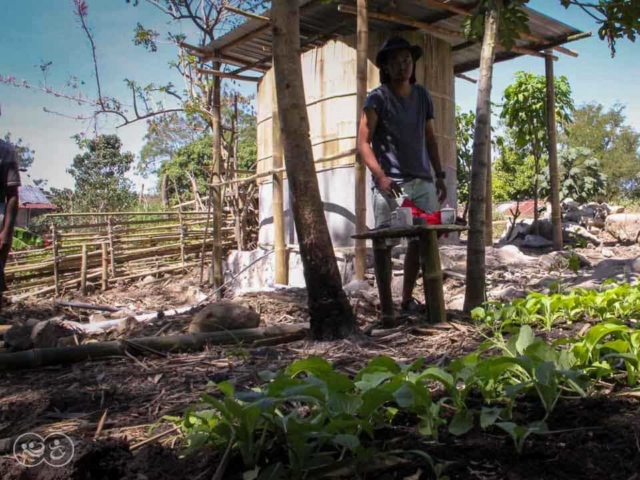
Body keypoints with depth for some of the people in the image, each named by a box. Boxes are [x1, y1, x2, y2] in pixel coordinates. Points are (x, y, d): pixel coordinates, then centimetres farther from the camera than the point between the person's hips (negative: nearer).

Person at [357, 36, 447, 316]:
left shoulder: (422, 96, 13)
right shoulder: (377, 98, -2)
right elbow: (363, 143, -9)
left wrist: (439, 175, 13)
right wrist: (380, 176, -21)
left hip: (422, 180, 5)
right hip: (390, 183, -5)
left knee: (421, 239, 6)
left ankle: (408, 299, 18)